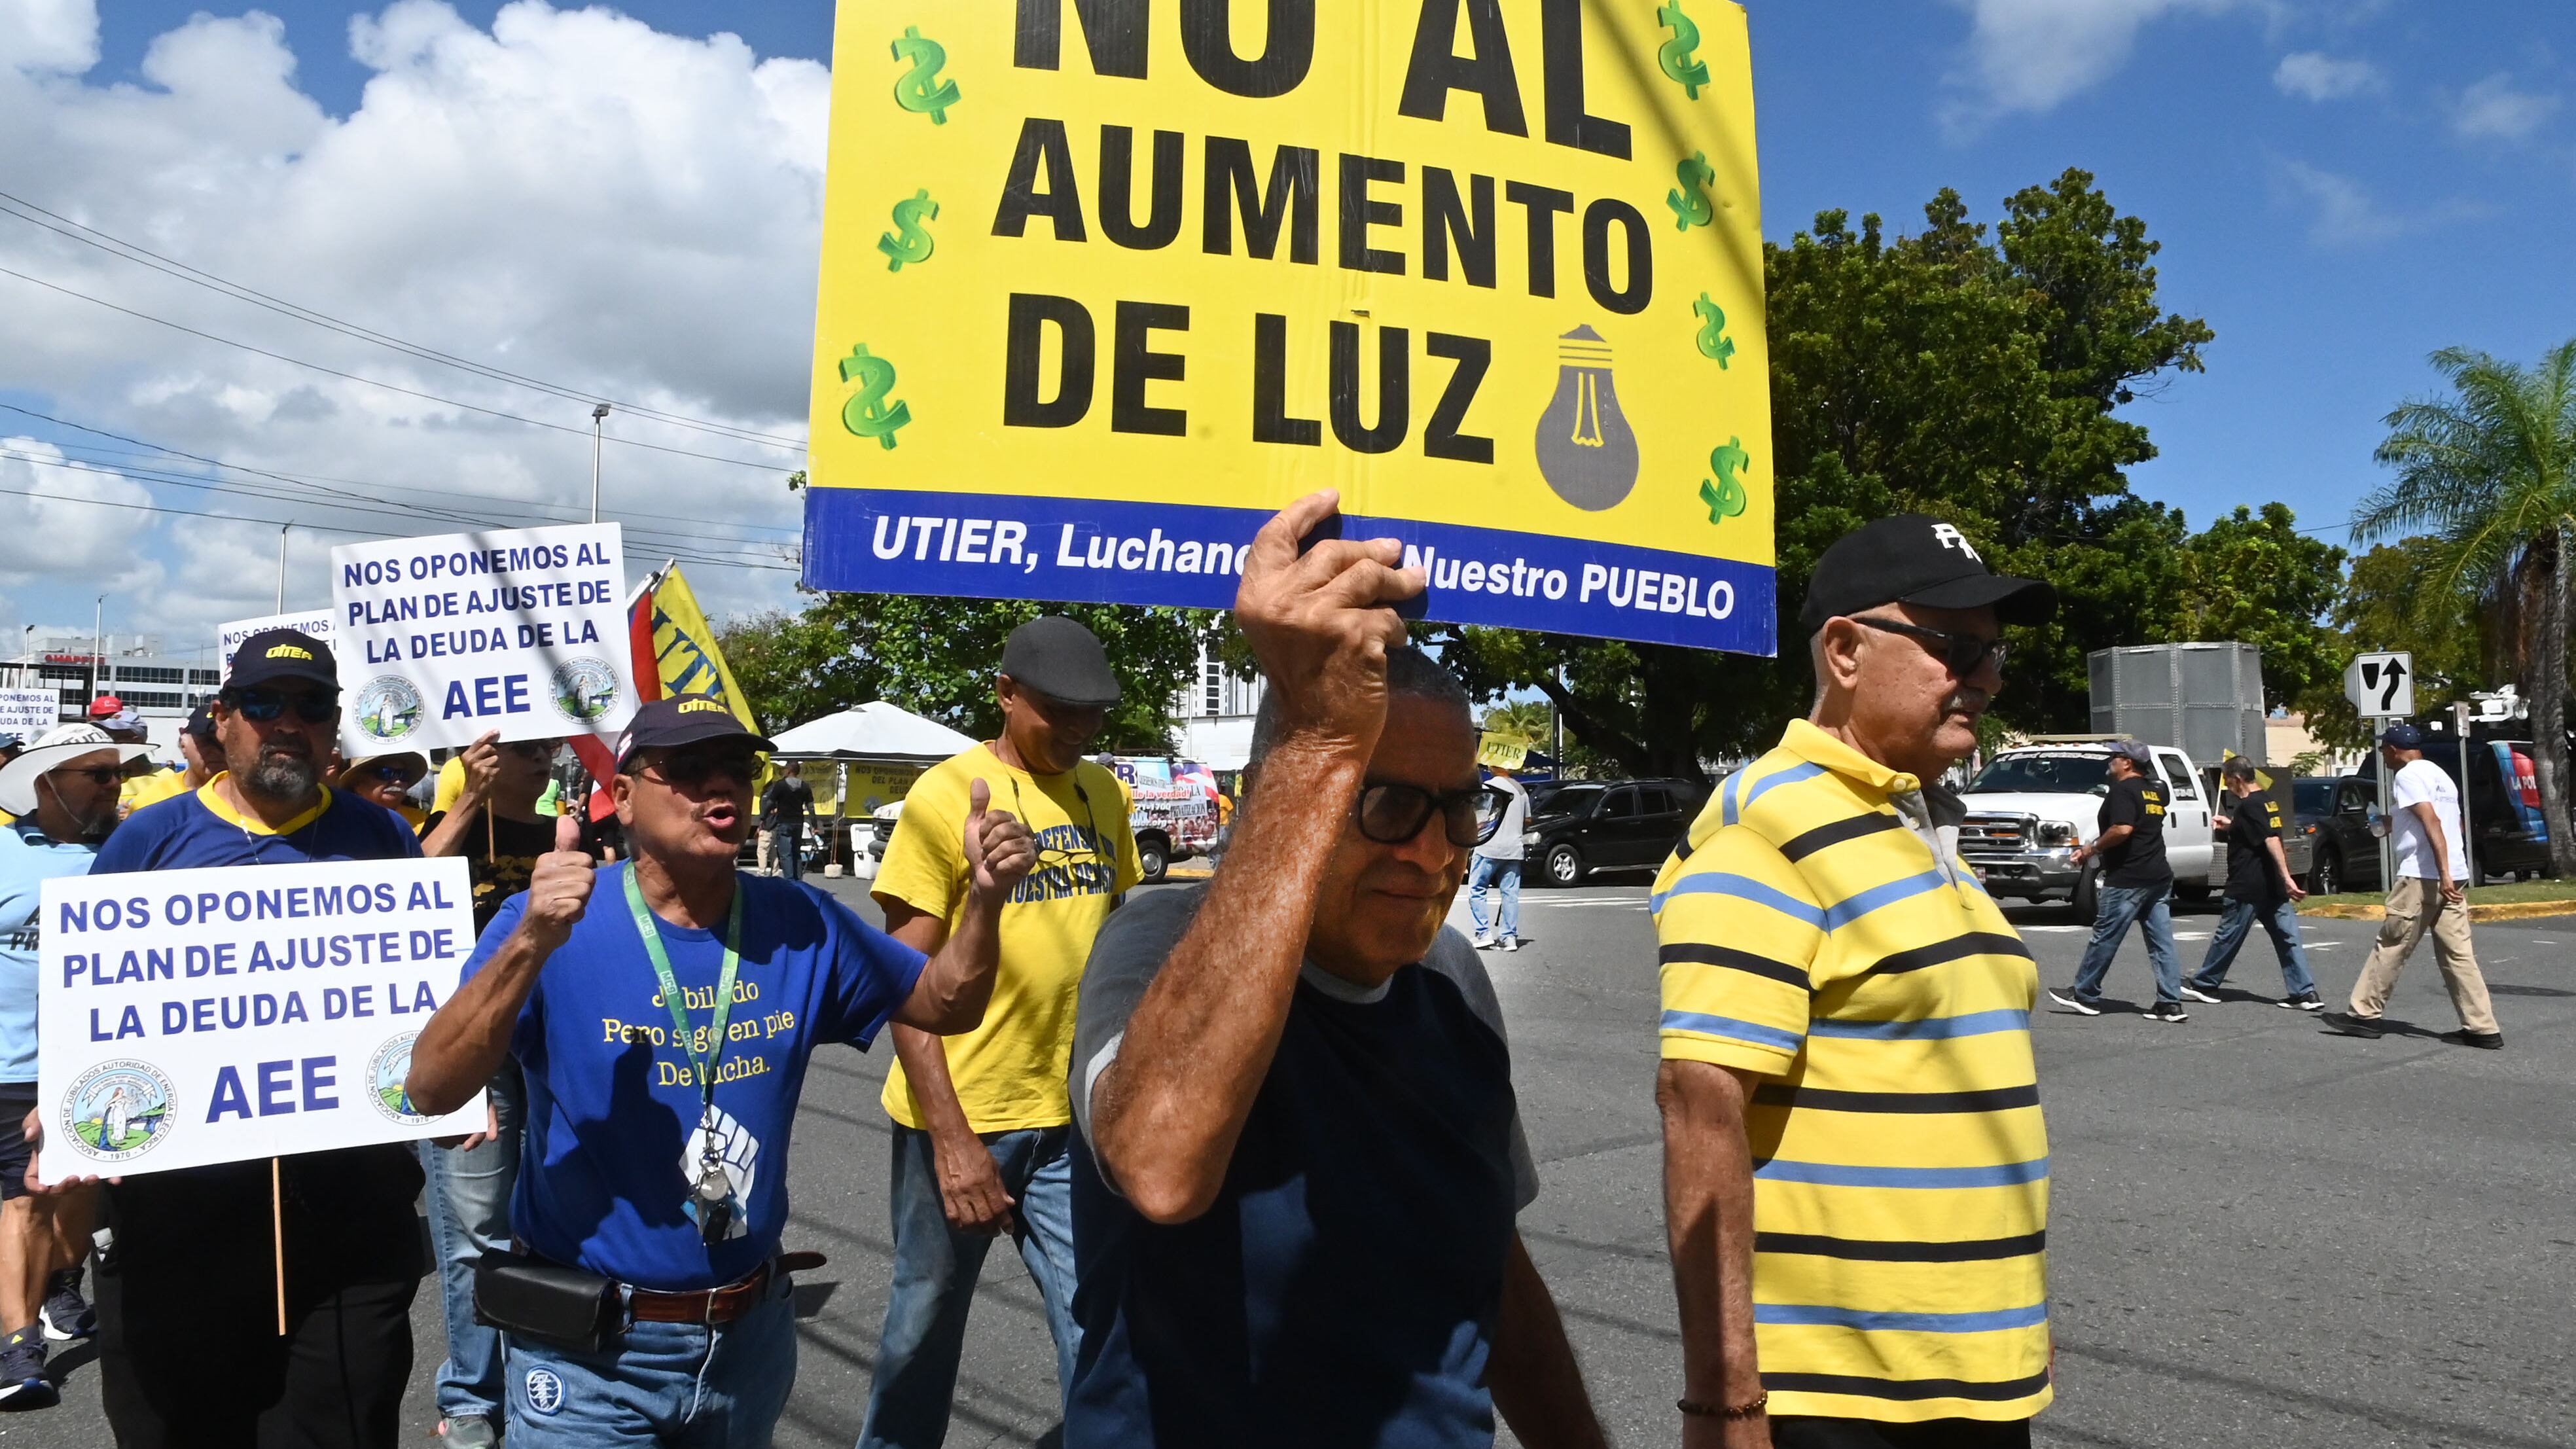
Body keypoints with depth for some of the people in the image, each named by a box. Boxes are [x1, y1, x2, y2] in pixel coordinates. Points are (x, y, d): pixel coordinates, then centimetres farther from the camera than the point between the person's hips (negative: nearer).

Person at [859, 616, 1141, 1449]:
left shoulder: (1105, 794, 5)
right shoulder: (947, 795, -10)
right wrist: (951, 1138, -16)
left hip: (1071, 1119, 3)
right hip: (960, 1118, -3)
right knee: (926, 1323, 15)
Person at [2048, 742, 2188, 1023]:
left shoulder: (2124, 790, -12)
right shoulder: (2155, 790, 16)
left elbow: (2122, 829, -26)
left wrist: (2093, 847, -12)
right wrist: (2096, 848, 21)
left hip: (2128, 878, -9)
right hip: (2159, 876, 9)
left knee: (2105, 937, 1)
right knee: (2162, 942, 6)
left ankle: (2085, 996, 10)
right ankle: (2170, 1004, 4)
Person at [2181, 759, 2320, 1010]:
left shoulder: (2249, 806, -16)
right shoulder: (2268, 801, 13)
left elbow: (2272, 841, -26)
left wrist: (2286, 877, -32)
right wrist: (2231, 825, 33)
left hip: (2248, 887, -9)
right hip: (2274, 887, 9)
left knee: (2228, 936, 3)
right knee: (2287, 938, 4)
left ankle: (2203, 985, 14)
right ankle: (2305, 993, 0)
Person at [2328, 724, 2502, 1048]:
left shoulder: (2408, 775, -8)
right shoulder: (2438, 774, 21)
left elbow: (2431, 823, -19)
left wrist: (2443, 873, -26)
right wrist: (2392, 822, 43)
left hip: (2421, 876, -9)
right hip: (2453, 877, 9)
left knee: (2390, 947, 0)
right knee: (2458, 954, 6)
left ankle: (2365, 1014, 7)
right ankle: (2482, 1028, 3)